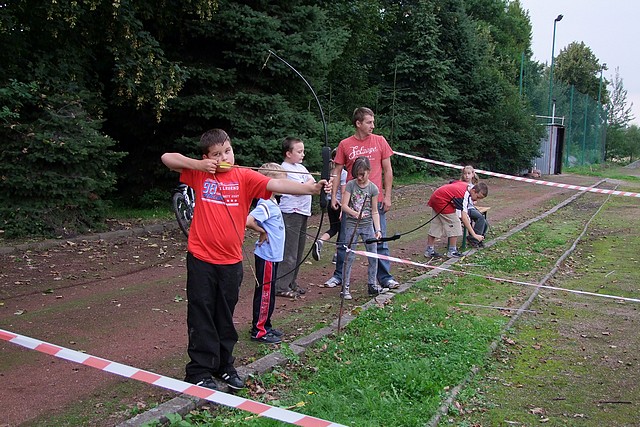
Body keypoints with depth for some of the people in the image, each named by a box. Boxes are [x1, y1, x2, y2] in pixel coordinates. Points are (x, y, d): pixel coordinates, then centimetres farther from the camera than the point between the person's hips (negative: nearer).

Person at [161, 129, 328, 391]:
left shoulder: (245, 177, -4)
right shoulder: (200, 173, 0)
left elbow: (277, 184, -17)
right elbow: (167, 158, 3)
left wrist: (311, 188, -31)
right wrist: (198, 164, -11)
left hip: (231, 260, 1)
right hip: (201, 258, -1)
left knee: (225, 317, 16)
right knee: (201, 317, 7)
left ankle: (224, 365, 33)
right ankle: (199, 371, 20)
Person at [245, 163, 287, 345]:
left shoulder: (272, 202, 10)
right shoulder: (266, 204, -20)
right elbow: (248, 221, -32)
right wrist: (262, 231, -18)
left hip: (272, 254, 10)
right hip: (266, 256, -10)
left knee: (268, 292, 17)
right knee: (265, 292, -1)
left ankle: (265, 326, 28)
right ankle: (259, 331, 9)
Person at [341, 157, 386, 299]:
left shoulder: (373, 188, -1)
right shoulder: (350, 185, -4)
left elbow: (375, 212, 1)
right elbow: (344, 205, -10)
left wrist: (378, 230, -7)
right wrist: (355, 213, -28)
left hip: (368, 225, 2)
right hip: (352, 225, -2)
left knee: (373, 257, 4)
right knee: (349, 257, 0)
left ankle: (372, 285, 17)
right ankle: (345, 287, 7)